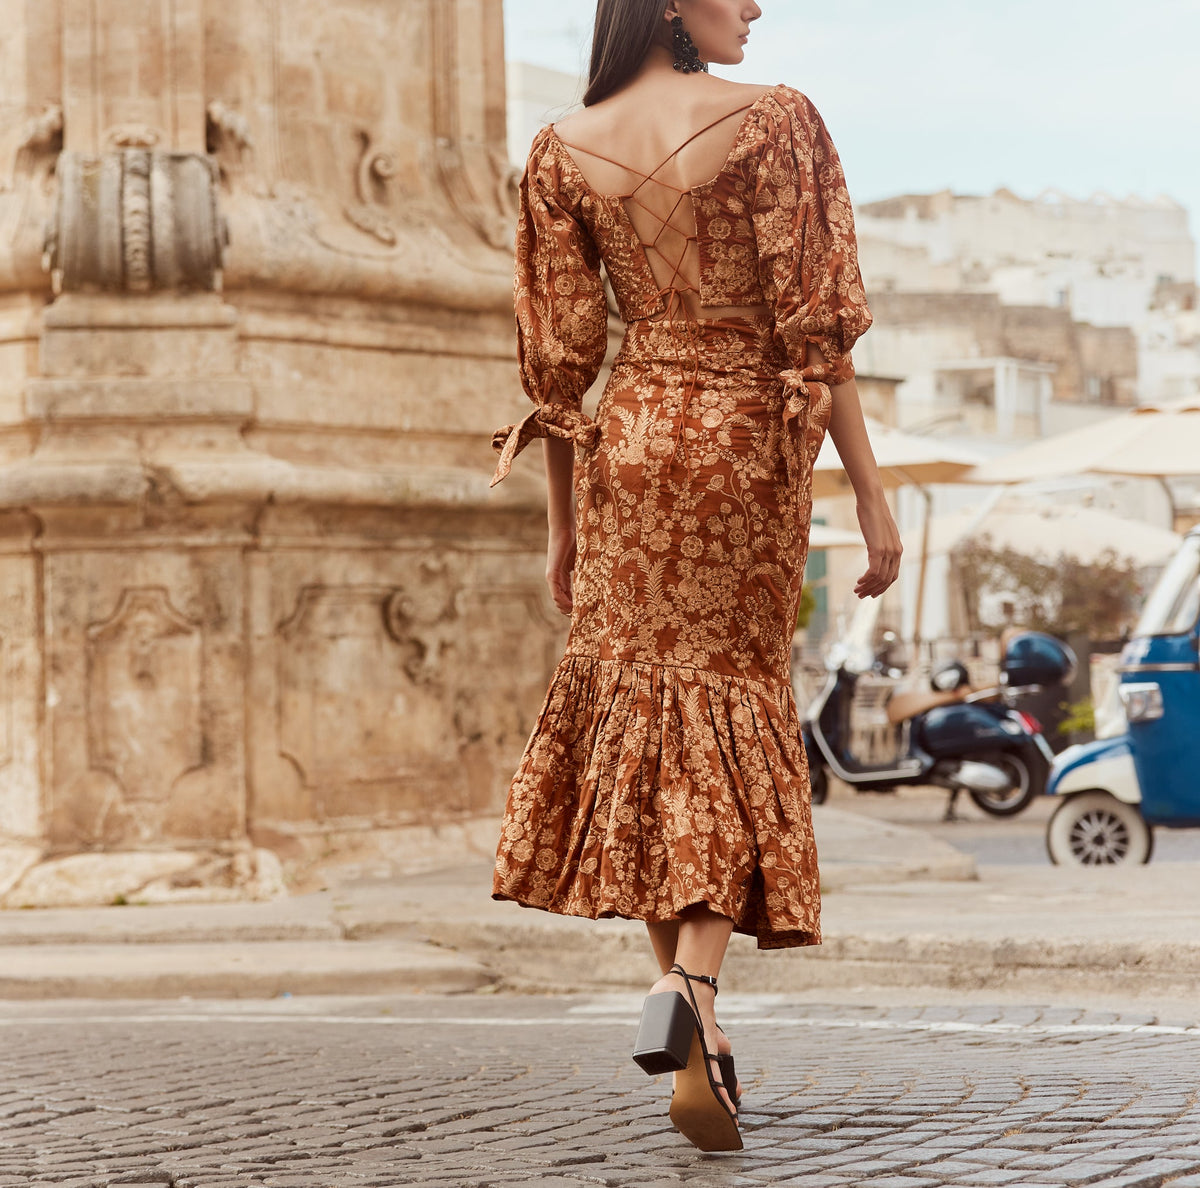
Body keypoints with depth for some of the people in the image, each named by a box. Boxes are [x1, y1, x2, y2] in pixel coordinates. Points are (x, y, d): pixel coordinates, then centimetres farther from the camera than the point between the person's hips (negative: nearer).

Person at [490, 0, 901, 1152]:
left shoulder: (564, 149, 2)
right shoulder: (774, 119, -7)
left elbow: (558, 355, 4)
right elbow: (815, 327, -11)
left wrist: (562, 524, 12)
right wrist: (870, 495, -7)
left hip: (631, 443, 3)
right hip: (751, 449, -2)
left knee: (638, 695, 13)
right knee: (735, 703, 5)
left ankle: (687, 1001, 10)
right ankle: (690, 984, -14)